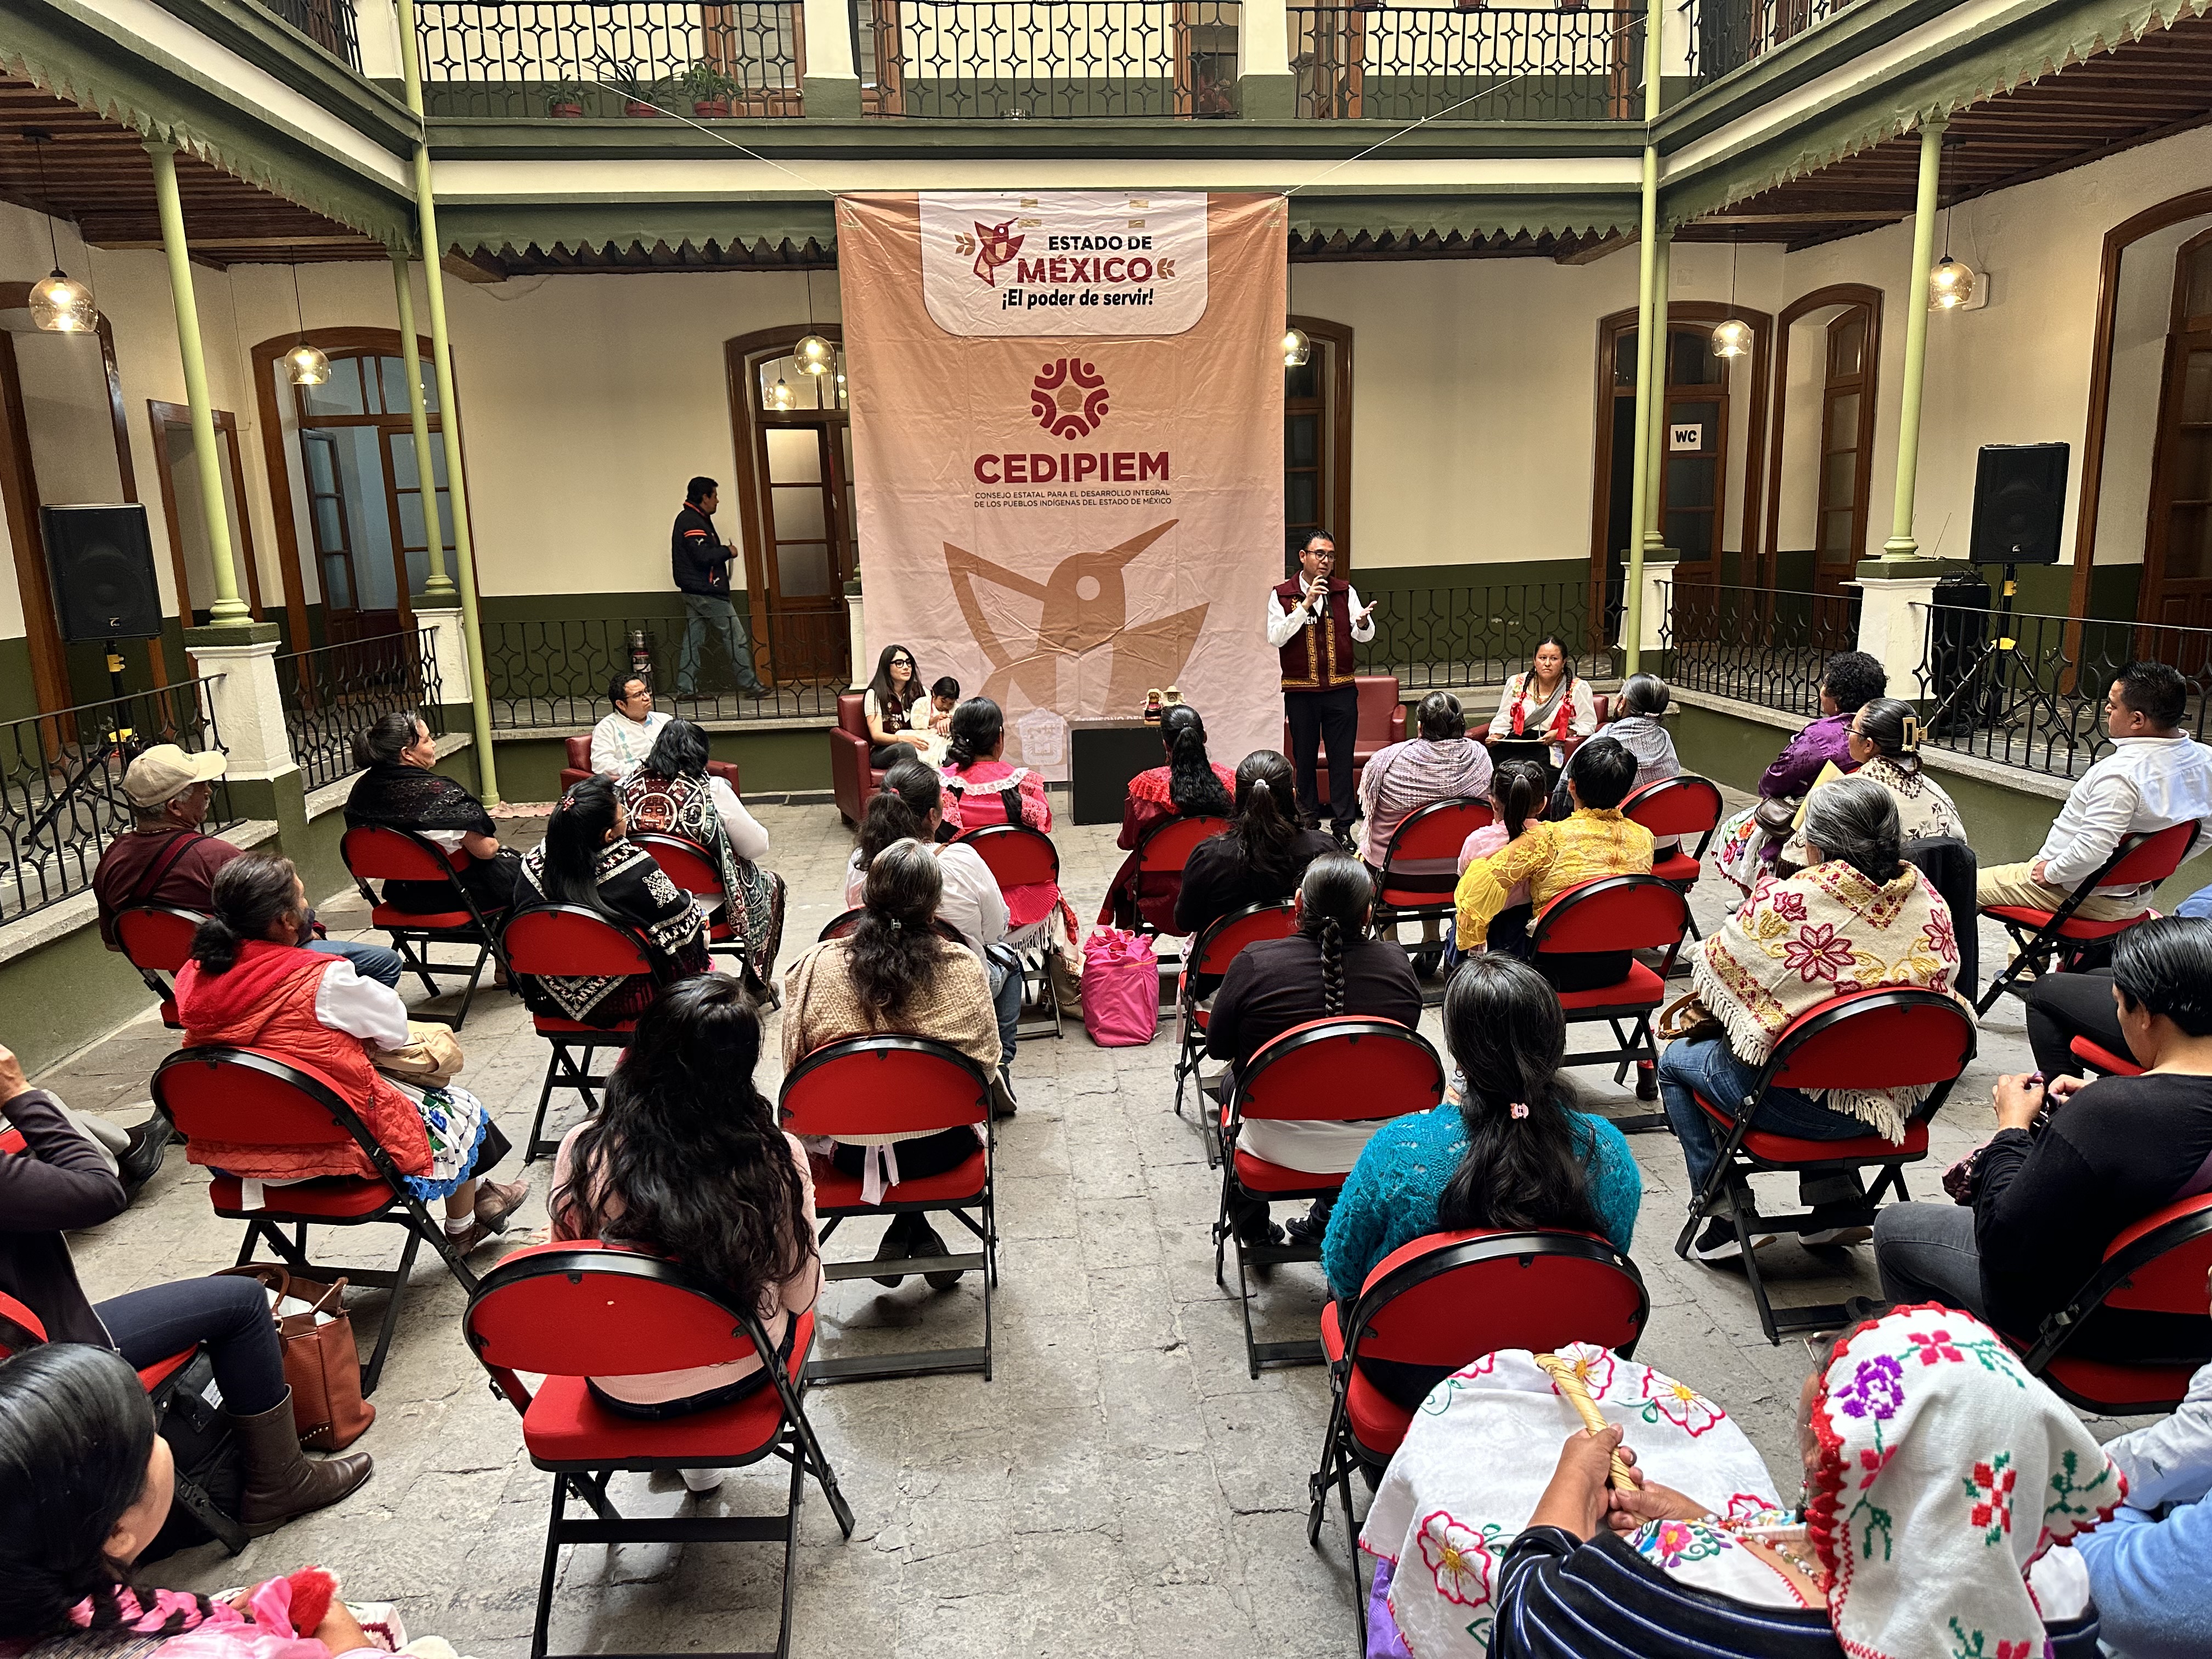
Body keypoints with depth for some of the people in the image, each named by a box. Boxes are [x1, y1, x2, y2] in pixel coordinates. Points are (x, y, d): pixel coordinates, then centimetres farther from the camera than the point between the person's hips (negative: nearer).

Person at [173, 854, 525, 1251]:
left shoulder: (193, 979, -5)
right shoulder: (319, 979, -25)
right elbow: (393, 1028, -10)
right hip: (335, 1144, -8)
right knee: (457, 1108, 19)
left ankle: (477, 1195, 43)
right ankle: (462, 1228, 41)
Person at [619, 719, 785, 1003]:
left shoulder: (629, 785, -6)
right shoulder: (713, 789, -16)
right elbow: (757, 846, -11)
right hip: (706, 905, -5)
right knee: (772, 884, 25)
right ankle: (756, 987, 32)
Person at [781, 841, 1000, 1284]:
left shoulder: (817, 966, -15)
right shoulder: (963, 969, -16)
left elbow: (795, 1066, -3)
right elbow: (986, 1064, -5)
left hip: (852, 1152, 1)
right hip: (940, 1149, -1)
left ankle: (904, 1233, 27)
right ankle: (916, 1234, 26)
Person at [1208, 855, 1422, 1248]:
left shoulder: (1254, 964, -20)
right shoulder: (1396, 964, -13)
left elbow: (1217, 1046, -5)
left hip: (1280, 1147, -1)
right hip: (1373, 1148, 2)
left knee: (1232, 1080, 30)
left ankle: (1255, 1231, 44)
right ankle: (1325, 1223, 46)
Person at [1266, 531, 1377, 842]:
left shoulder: (1345, 591, 6)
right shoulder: (1281, 594, -1)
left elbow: (1364, 636, -1)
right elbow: (1275, 638, -13)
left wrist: (1363, 622, -24)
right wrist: (1306, 605, -20)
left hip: (1341, 689, 1)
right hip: (1300, 690, -1)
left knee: (1342, 758, 0)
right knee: (1305, 756, 7)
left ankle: (1343, 826, 7)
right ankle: (1308, 822, 20)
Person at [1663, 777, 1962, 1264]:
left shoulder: (1788, 900, -22)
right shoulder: (1925, 896, -5)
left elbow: (1716, 968, -8)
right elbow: (1941, 987, 10)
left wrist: (1698, 1011, 15)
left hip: (1800, 1105, -6)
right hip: (1900, 1099, 7)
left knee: (1676, 1060, 19)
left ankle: (1726, 1223, 18)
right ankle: (1839, 1205, 33)